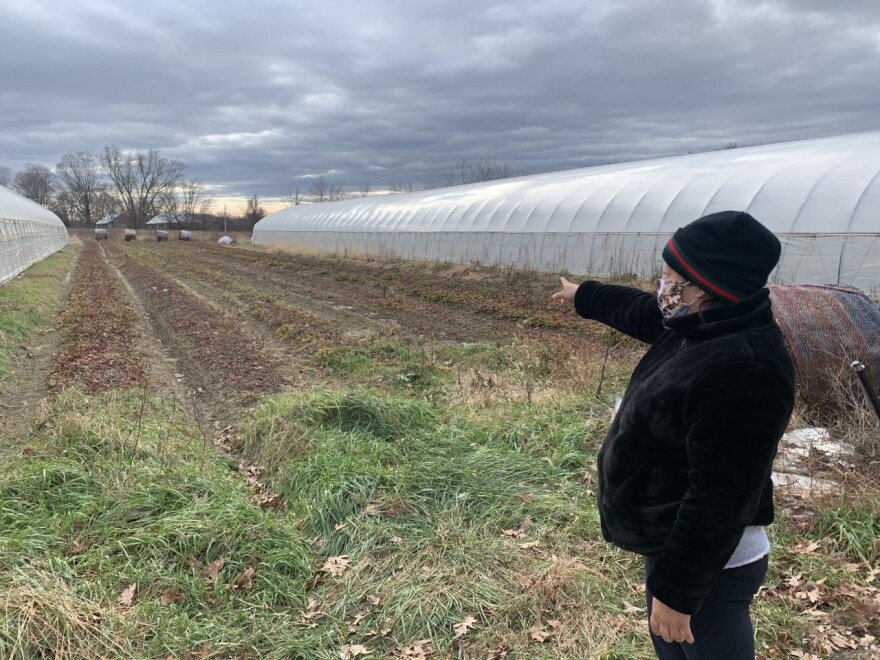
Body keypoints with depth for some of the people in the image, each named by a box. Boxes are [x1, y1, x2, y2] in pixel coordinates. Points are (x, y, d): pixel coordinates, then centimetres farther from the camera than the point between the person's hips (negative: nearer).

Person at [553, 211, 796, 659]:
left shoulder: (740, 371, -32)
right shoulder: (707, 327, -2)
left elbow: (719, 502, -31)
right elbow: (638, 310, 19)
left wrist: (675, 589, -24)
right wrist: (583, 295, 34)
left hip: (706, 564, -10)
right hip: (674, 543, 10)